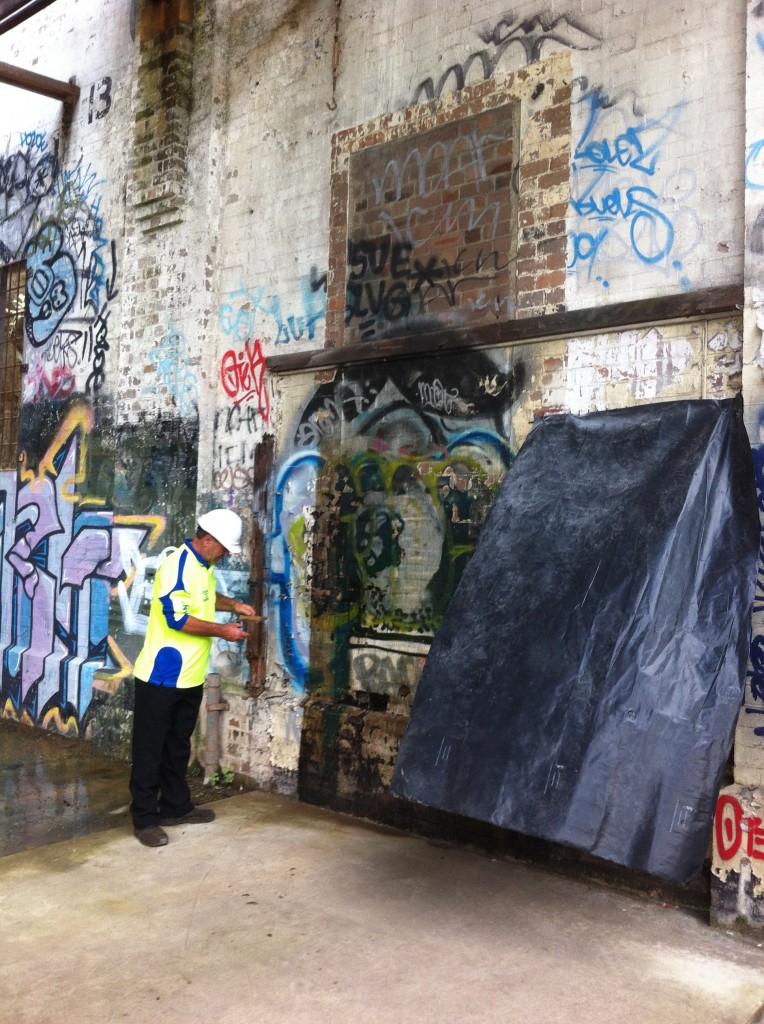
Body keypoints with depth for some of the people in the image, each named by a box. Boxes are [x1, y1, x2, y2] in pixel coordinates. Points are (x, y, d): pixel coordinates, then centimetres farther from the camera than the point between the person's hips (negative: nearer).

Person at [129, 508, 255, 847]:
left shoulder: (203, 566, 10)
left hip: (190, 677, 10)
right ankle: (144, 818, 11)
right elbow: (177, 618, -26)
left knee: (178, 745, 18)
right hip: (161, 676, -9)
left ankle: (176, 807, 30)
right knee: (150, 748, 2)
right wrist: (222, 631, -19)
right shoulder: (177, 567, -21)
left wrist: (233, 604, 13)